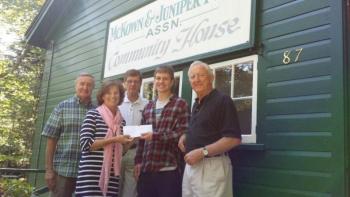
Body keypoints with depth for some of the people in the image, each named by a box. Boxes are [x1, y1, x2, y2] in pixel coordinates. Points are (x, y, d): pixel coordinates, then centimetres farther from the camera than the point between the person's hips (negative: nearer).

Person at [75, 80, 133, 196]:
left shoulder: (121, 120, 13)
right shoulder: (93, 115, -3)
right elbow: (85, 144, -12)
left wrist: (129, 141, 1)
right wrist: (113, 139, -14)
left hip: (112, 176, 5)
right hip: (91, 175, -5)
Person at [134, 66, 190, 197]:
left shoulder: (180, 104, 1)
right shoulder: (148, 107, 16)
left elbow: (182, 133, -9)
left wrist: (155, 136, -15)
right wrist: (138, 161, 11)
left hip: (169, 169, -5)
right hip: (146, 168, 5)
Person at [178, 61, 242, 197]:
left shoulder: (223, 100, -11)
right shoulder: (196, 105, 16)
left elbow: (234, 139, -18)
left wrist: (202, 152, -23)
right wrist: (185, 136, 8)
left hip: (211, 166, -8)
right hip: (191, 165, 8)